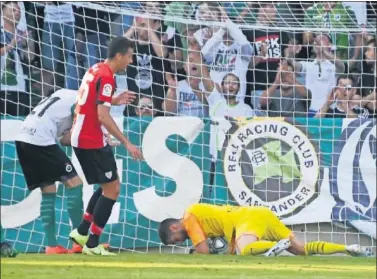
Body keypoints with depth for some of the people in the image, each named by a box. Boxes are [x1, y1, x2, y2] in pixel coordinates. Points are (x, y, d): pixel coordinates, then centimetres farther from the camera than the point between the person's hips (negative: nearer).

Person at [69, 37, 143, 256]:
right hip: (92, 141, -10)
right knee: (112, 189, -4)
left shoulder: (95, 70, 11)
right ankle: (92, 244, -1)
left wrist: (113, 100, 24)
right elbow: (103, 116, -24)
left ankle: (82, 232, 19)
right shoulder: (106, 77, -18)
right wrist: (127, 143, -24)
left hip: (81, 138, 10)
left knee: (109, 186, 19)